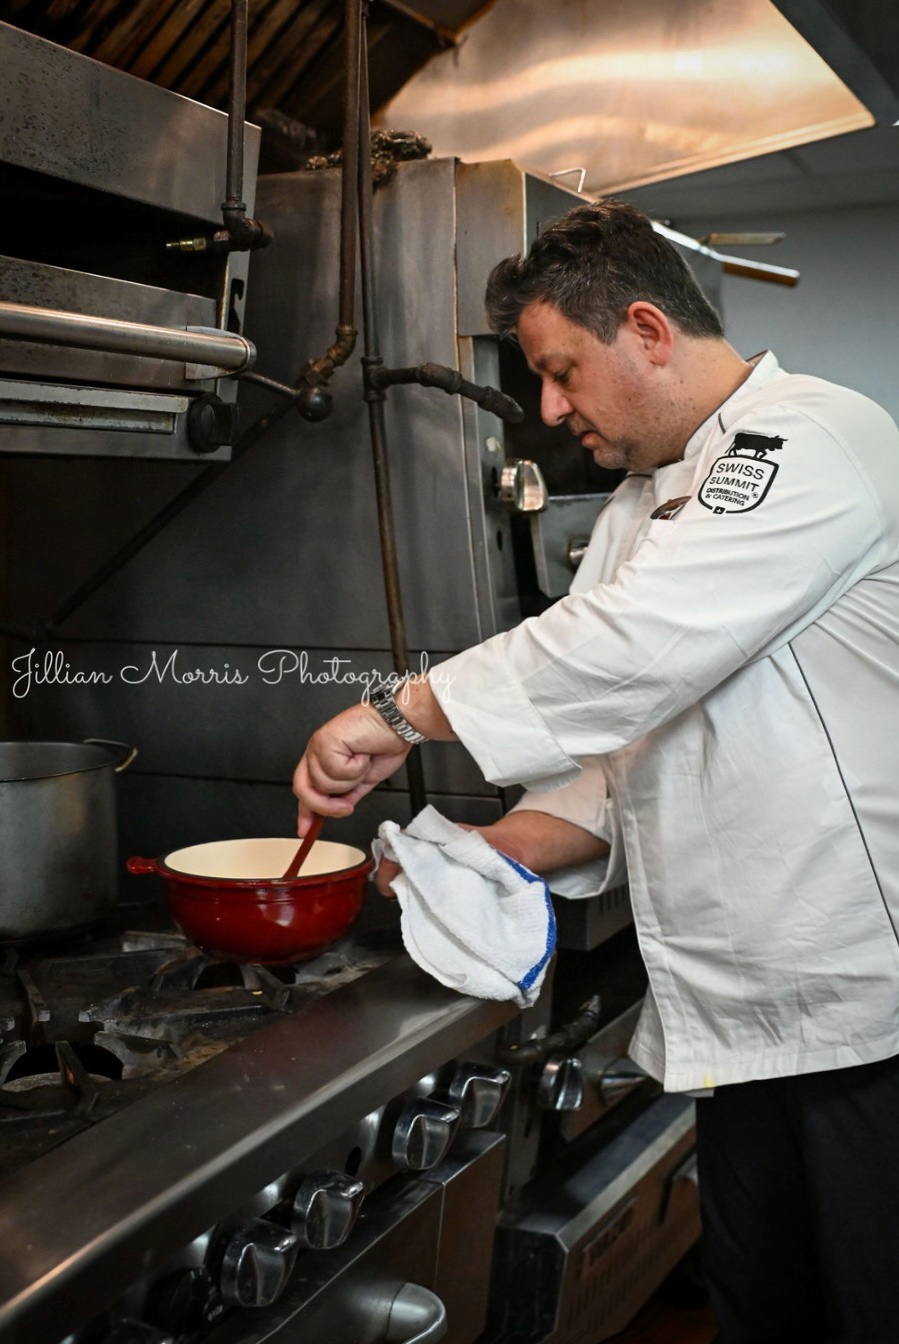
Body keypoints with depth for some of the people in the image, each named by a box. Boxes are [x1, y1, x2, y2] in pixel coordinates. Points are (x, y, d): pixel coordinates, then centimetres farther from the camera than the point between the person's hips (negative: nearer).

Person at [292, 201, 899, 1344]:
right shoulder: (640, 507, 15)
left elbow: (640, 643, -28)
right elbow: (617, 740, 15)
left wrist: (400, 714, -21)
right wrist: (497, 853, -1)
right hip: (739, 1019, 8)